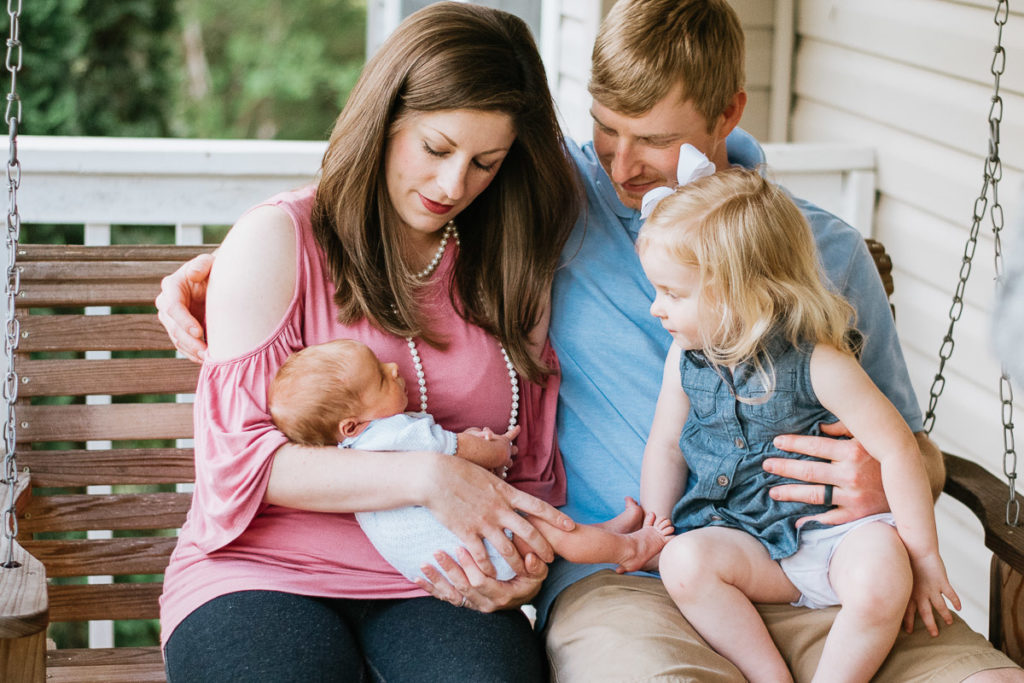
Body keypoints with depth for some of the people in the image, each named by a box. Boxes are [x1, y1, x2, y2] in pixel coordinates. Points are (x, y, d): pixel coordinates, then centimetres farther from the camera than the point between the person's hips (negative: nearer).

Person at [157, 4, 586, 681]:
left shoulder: (510, 270, 12)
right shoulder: (278, 239, -2)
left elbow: (534, 464, 17)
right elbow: (240, 454, -9)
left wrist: (528, 551, -6)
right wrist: (428, 477, -19)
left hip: (433, 586, 3)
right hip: (265, 572, -2)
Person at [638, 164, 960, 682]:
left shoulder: (818, 363, -17)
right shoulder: (685, 358, 1)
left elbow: (898, 449, -14)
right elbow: (665, 446, 12)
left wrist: (923, 559, -12)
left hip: (836, 529, -4)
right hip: (744, 537, 4)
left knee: (881, 580, -35)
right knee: (683, 562, -27)